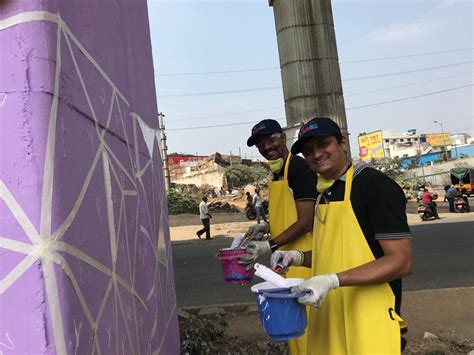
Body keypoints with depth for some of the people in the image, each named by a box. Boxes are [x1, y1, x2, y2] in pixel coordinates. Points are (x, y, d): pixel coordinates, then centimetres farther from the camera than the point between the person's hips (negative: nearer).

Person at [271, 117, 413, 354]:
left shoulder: (375, 185, -14)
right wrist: (299, 257, 3)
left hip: (368, 326, -7)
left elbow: (401, 261, -18)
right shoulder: (324, 194, 10)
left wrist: (334, 280, -26)